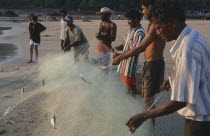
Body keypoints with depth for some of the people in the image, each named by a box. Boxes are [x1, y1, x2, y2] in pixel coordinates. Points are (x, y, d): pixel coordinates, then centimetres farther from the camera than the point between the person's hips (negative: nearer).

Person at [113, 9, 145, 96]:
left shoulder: (139, 33, -18)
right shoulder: (131, 30, 12)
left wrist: (120, 56, -25)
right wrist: (115, 48, -3)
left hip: (131, 62, -9)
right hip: (125, 61, 9)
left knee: (131, 85, -1)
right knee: (126, 82, 18)